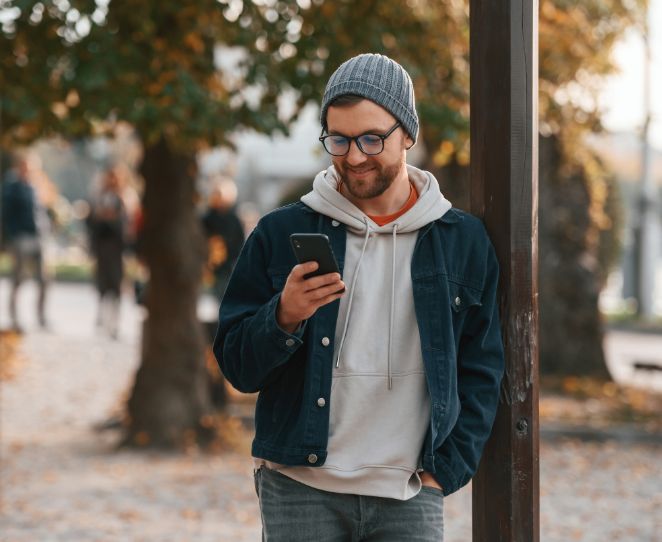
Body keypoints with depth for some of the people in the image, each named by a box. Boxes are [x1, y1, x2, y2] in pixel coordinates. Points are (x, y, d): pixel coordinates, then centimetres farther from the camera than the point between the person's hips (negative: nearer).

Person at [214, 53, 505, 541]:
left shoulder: (463, 241, 6)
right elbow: (236, 366, 3)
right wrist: (284, 318, -16)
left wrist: (444, 470, 1)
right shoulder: (281, 235, 3)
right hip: (301, 492, 0)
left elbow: (481, 370, 10)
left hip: (409, 499, 1)